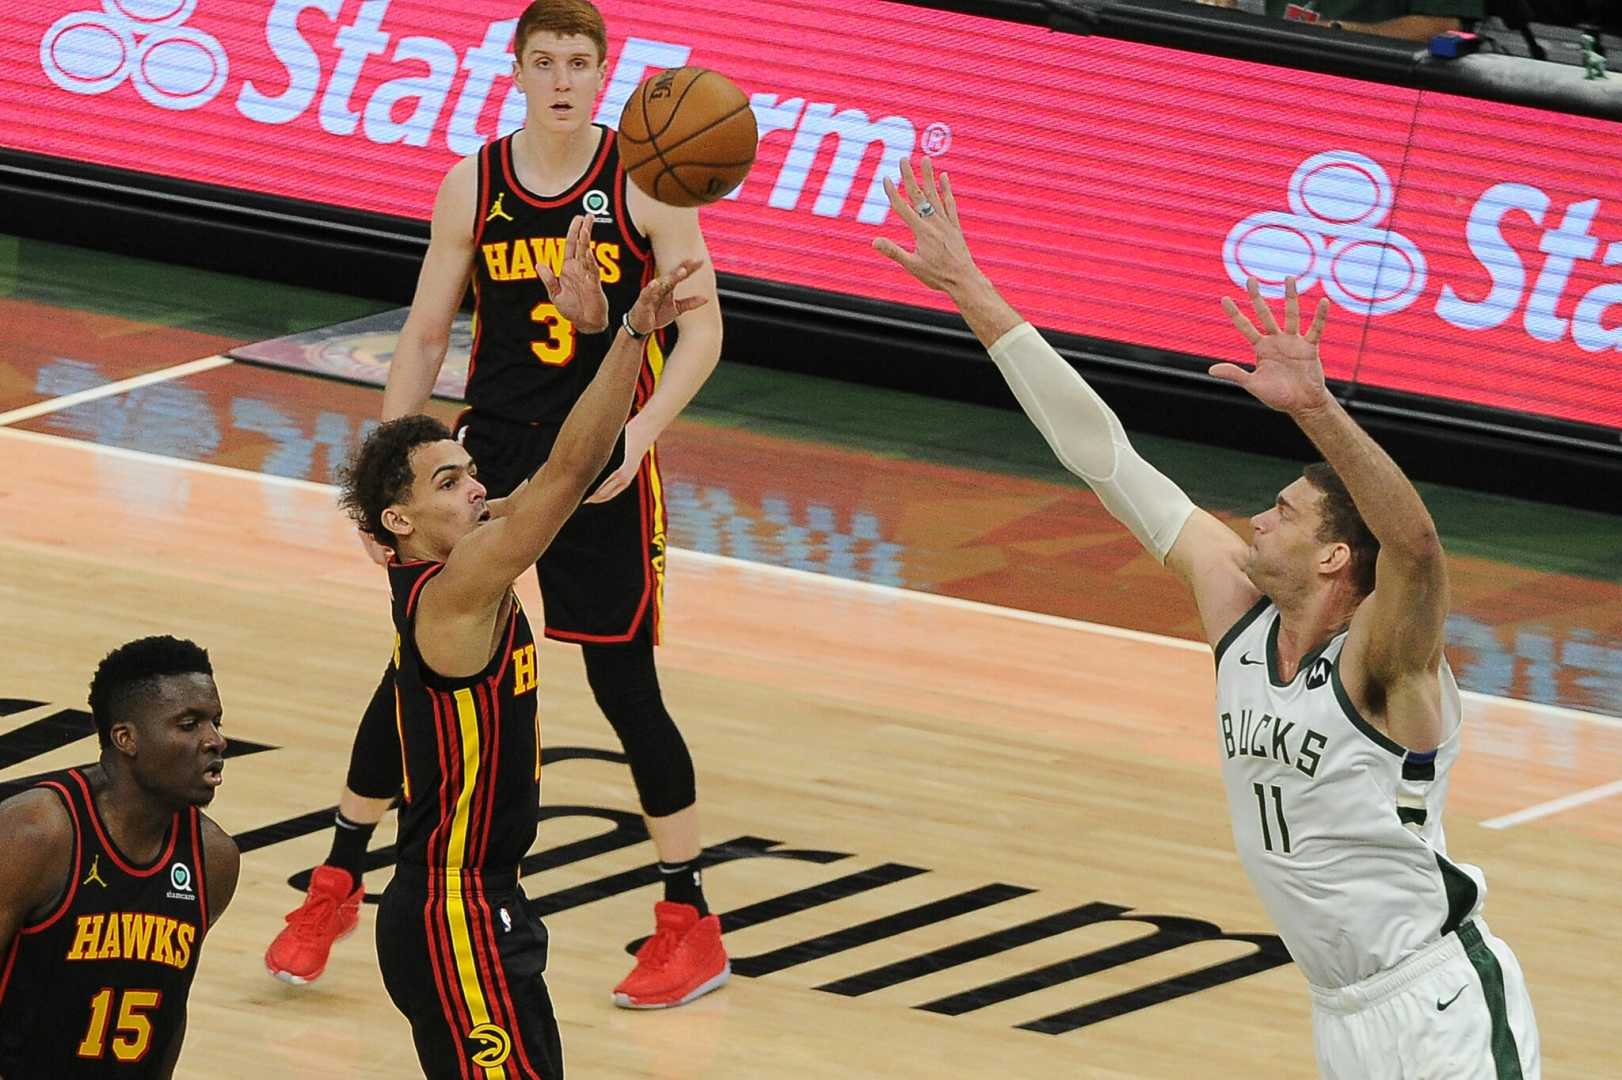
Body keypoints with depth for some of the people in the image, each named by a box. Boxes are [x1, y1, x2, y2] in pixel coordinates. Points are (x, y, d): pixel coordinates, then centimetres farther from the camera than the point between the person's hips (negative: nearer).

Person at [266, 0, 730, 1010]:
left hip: (603, 463, -3)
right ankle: (338, 882, 22)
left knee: (626, 687, -1)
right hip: (490, 447, 3)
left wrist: (639, 433, -20)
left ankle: (692, 924, 11)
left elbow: (701, 327, -7)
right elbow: (426, 334, 7)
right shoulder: (474, 186, 0)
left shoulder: (644, 181, -8)